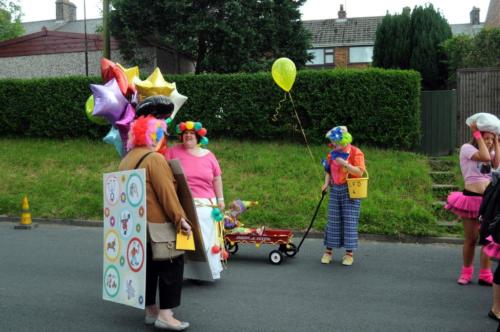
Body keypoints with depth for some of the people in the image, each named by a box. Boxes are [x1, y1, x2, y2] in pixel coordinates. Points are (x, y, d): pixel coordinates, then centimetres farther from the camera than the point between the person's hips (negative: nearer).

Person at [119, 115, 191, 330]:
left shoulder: (126, 160, 14)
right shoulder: (154, 159, -14)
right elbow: (166, 192, -20)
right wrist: (179, 218, -19)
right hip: (157, 223, -9)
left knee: (147, 266, 15)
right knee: (172, 265, -2)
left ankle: (151, 310, 21)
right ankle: (165, 314, -3)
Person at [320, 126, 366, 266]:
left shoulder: (356, 153, -7)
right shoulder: (332, 154, 9)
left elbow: (359, 172, -15)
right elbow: (329, 170, 19)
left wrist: (345, 164, -24)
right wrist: (326, 182, 2)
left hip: (350, 191, -5)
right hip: (335, 190, 5)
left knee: (350, 221, -1)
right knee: (333, 221, 6)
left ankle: (349, 253, 8)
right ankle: (328, 251, 14)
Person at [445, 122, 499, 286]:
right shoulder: (467, 148, -4)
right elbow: (485, 157, -21)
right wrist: (477, 134, -13)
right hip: (472, 198, -5)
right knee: (470, 239, 4)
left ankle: (485, 275, 11)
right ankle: (466, 273, 19)